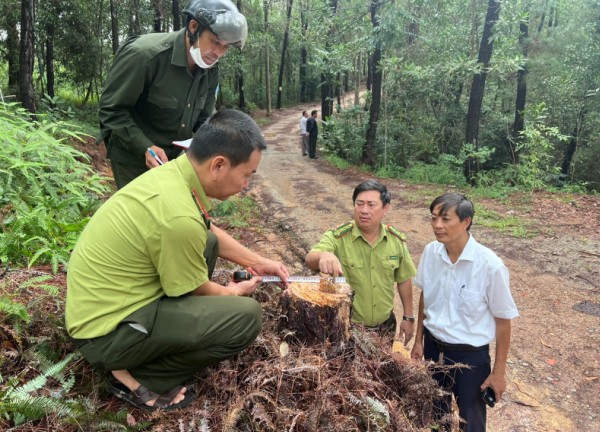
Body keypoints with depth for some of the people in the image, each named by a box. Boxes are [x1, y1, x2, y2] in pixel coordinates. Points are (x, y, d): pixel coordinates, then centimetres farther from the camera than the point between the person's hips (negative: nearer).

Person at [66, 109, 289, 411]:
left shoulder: (173, 172, -4)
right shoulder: (179, 216, -30)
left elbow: (210, 233, 15)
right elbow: (196, 293, -12)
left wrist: (258, 262, 14)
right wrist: (236, 291, 8)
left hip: (101, 303, 9)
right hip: (106, 331, -9)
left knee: (208, 245, 15)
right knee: (246, 316, -17)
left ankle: (165, 337, 15)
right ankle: (138, 379, -1)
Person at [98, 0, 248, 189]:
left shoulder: (211, 70, -4)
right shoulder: (144, 54, -25)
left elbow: (203, 118, 6)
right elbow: (111, 109, -19)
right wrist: (145, 148, -29)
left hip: (172, 156, 6)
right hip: (133, 155, -6)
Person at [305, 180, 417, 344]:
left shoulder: (397, 240, -6)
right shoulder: (337, 237, -18)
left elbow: (403, 280, 5)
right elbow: (310, 259, -36)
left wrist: (408, 317, 8)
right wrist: (323, 256, -58)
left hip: (386, 326, 4)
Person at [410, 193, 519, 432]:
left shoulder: (490, 265, -24)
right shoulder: (431, 252, -11)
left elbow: (503, 320, -13)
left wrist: (499, 371, -7)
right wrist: (419, 340, 10)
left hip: (470, 354, -4)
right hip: (433, 347, 4)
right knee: (435, 412, 25)